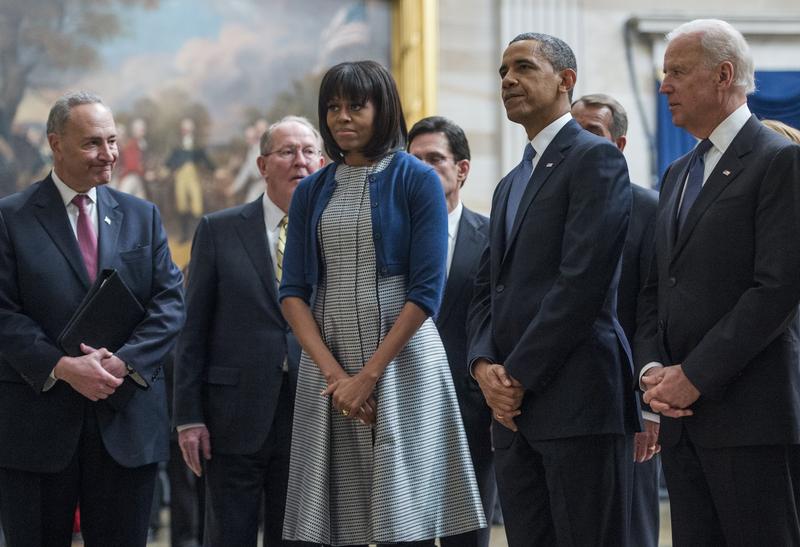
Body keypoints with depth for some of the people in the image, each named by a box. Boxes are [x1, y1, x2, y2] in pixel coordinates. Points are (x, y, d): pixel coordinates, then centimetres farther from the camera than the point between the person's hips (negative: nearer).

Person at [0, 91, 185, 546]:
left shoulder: (142, 217, 12)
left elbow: (171, 302, 4)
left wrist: (125, 360, -13)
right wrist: (62, 367, -19)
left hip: (127, 421, 3)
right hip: (38, 419, -3)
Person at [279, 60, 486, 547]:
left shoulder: (417, 181, -1)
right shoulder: (312, 192, 11)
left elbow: (426, 291, -7)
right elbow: (293, 291, 6)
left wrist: (369, 374, -12)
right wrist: (332, 372, -9)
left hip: (400, 362, -4)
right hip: (327, 365, 4)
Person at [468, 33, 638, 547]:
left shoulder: (596, 158, -4)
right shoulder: (511, 185, 24)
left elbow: (583, 278, -13)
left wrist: (519, 376, -13)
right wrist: (484, 364, 0)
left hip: (579, 397, -8)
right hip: (514, 408, 8)